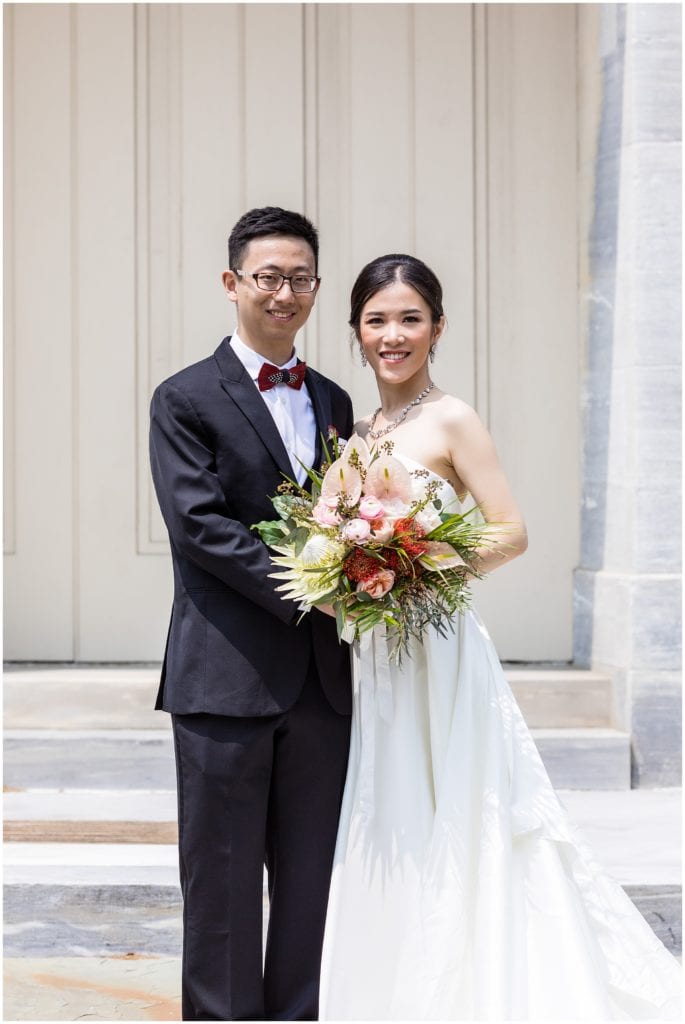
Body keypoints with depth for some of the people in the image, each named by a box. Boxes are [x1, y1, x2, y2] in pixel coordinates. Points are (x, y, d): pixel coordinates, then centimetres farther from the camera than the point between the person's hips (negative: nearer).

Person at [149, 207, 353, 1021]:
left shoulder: (333, 402, 15)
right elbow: (198, 524, -13)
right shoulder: (186, 399, -2)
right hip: (226, 677, -5)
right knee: (223, 879, 3)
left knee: (310, 883, 11)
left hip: (322, 680, 5)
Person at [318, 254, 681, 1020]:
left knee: (446, 837, -1)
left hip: (437, 658, -7)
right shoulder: (358, 430, 12)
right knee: (384, 843, 12)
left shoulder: (450, 422, -8)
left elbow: (510, 532, -13)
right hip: (372, 663, 7)